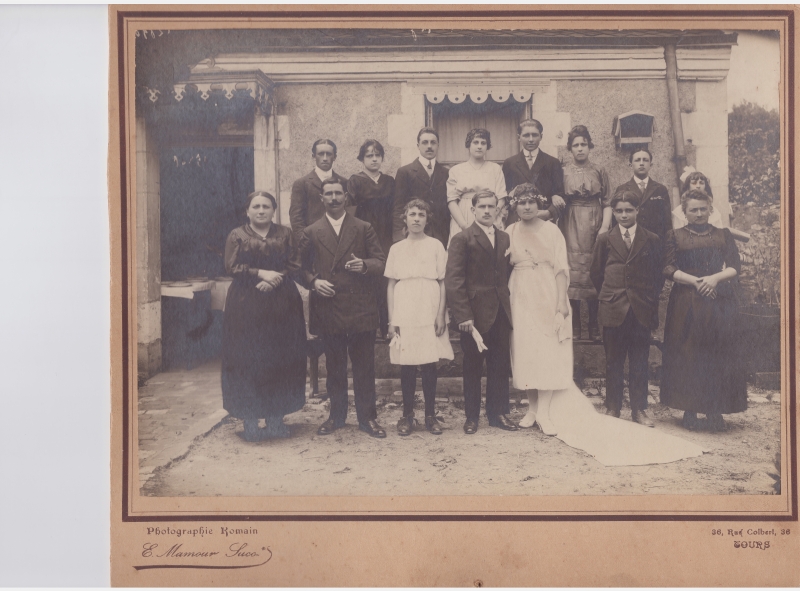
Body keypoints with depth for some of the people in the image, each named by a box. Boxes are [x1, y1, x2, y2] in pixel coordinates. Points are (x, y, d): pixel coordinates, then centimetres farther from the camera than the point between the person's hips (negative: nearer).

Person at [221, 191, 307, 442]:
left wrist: (273, 279, -14)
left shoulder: (285, 234, 10)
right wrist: (261, 273, -16)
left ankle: (275, 417, 10)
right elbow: (231, 266, -4)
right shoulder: (237, 236, 6)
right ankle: (250, 419, 3)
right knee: (247, 362, -3)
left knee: (280, 360, 2)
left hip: (281, 306, 2)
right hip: (246, 306, -2)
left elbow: (294, 264, 2)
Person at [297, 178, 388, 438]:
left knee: (364, 366, 3)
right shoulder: (311, 233, 9)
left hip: (360, 307, -1)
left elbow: (380, 262, 4)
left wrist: (365, 265, -16)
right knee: (334, 366, 10)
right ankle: (336, 415, 22)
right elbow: (302, 267, 9)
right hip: (327, 308, 1)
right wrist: (313, 281, -10)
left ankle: (367, 417, 13)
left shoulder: (364, 229, 7)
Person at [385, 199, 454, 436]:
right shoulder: (397, 248, 9)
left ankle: (430, 414, 10)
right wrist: (391, 319, 2)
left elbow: (443, 283, 4)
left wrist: (441, 315, -4)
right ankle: (407, 415, 9)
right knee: (406, 365, 1)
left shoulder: (436, 246, 6)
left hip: (429, 314, -1)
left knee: (430, 364, 0)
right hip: (404, 315, 1)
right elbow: (391, 285, 9)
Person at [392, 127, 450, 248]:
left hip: (441, 237, 2)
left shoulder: (446, 173, 13)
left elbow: (449, 205, 11)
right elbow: (398, 207, 2)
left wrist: (450, 236, 1)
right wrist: (399, 239, -7)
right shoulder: (404, 172, 6)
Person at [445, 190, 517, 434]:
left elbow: (506, 274, 11)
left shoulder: (504, 238, 12)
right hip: (475, 313, -4)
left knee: (500, 366, 9)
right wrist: (463, 316, -16)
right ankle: (471, 417, 17)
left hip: (500, 313, 5)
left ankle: (498, 413, 22)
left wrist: (510, 308, 1)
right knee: (472, 367, 6)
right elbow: (453, 281, -10)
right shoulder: (462, 239, -5)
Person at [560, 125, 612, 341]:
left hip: (594, 228, 1)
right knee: (571, 276, -4)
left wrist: (605, 227, -8)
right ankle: (574, 329, 3)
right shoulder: (562, 172, 7)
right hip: (570, 228, -1)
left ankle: (594, 328, 7)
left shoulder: (599, 171, 9)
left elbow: (607, 203, 4)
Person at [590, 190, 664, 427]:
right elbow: (596, 274, 12)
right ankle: (612, 408, 14)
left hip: (641, 310, 0)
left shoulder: (651, 240, 7)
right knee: (613, 361, 5)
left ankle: (639, 409, 13)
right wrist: (609, 295, 8)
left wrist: (650, 299, 4)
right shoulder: (605, 240, 7)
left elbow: (659, 274, 9)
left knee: (640, 362, 4)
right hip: (613, 310, 0)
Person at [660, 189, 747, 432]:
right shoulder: (675, 236, 7)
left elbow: (735, 266, 4)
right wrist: (696, 281, -15)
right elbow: (668, 269, -4)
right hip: (686, 304, -1)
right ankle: (689, 411, 5)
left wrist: (715, 278, -14)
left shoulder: (723, 235, 13)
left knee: (718, 355, -1)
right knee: (687, 356, -2)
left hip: (719, 301, 1)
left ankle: (715, 411, 6)